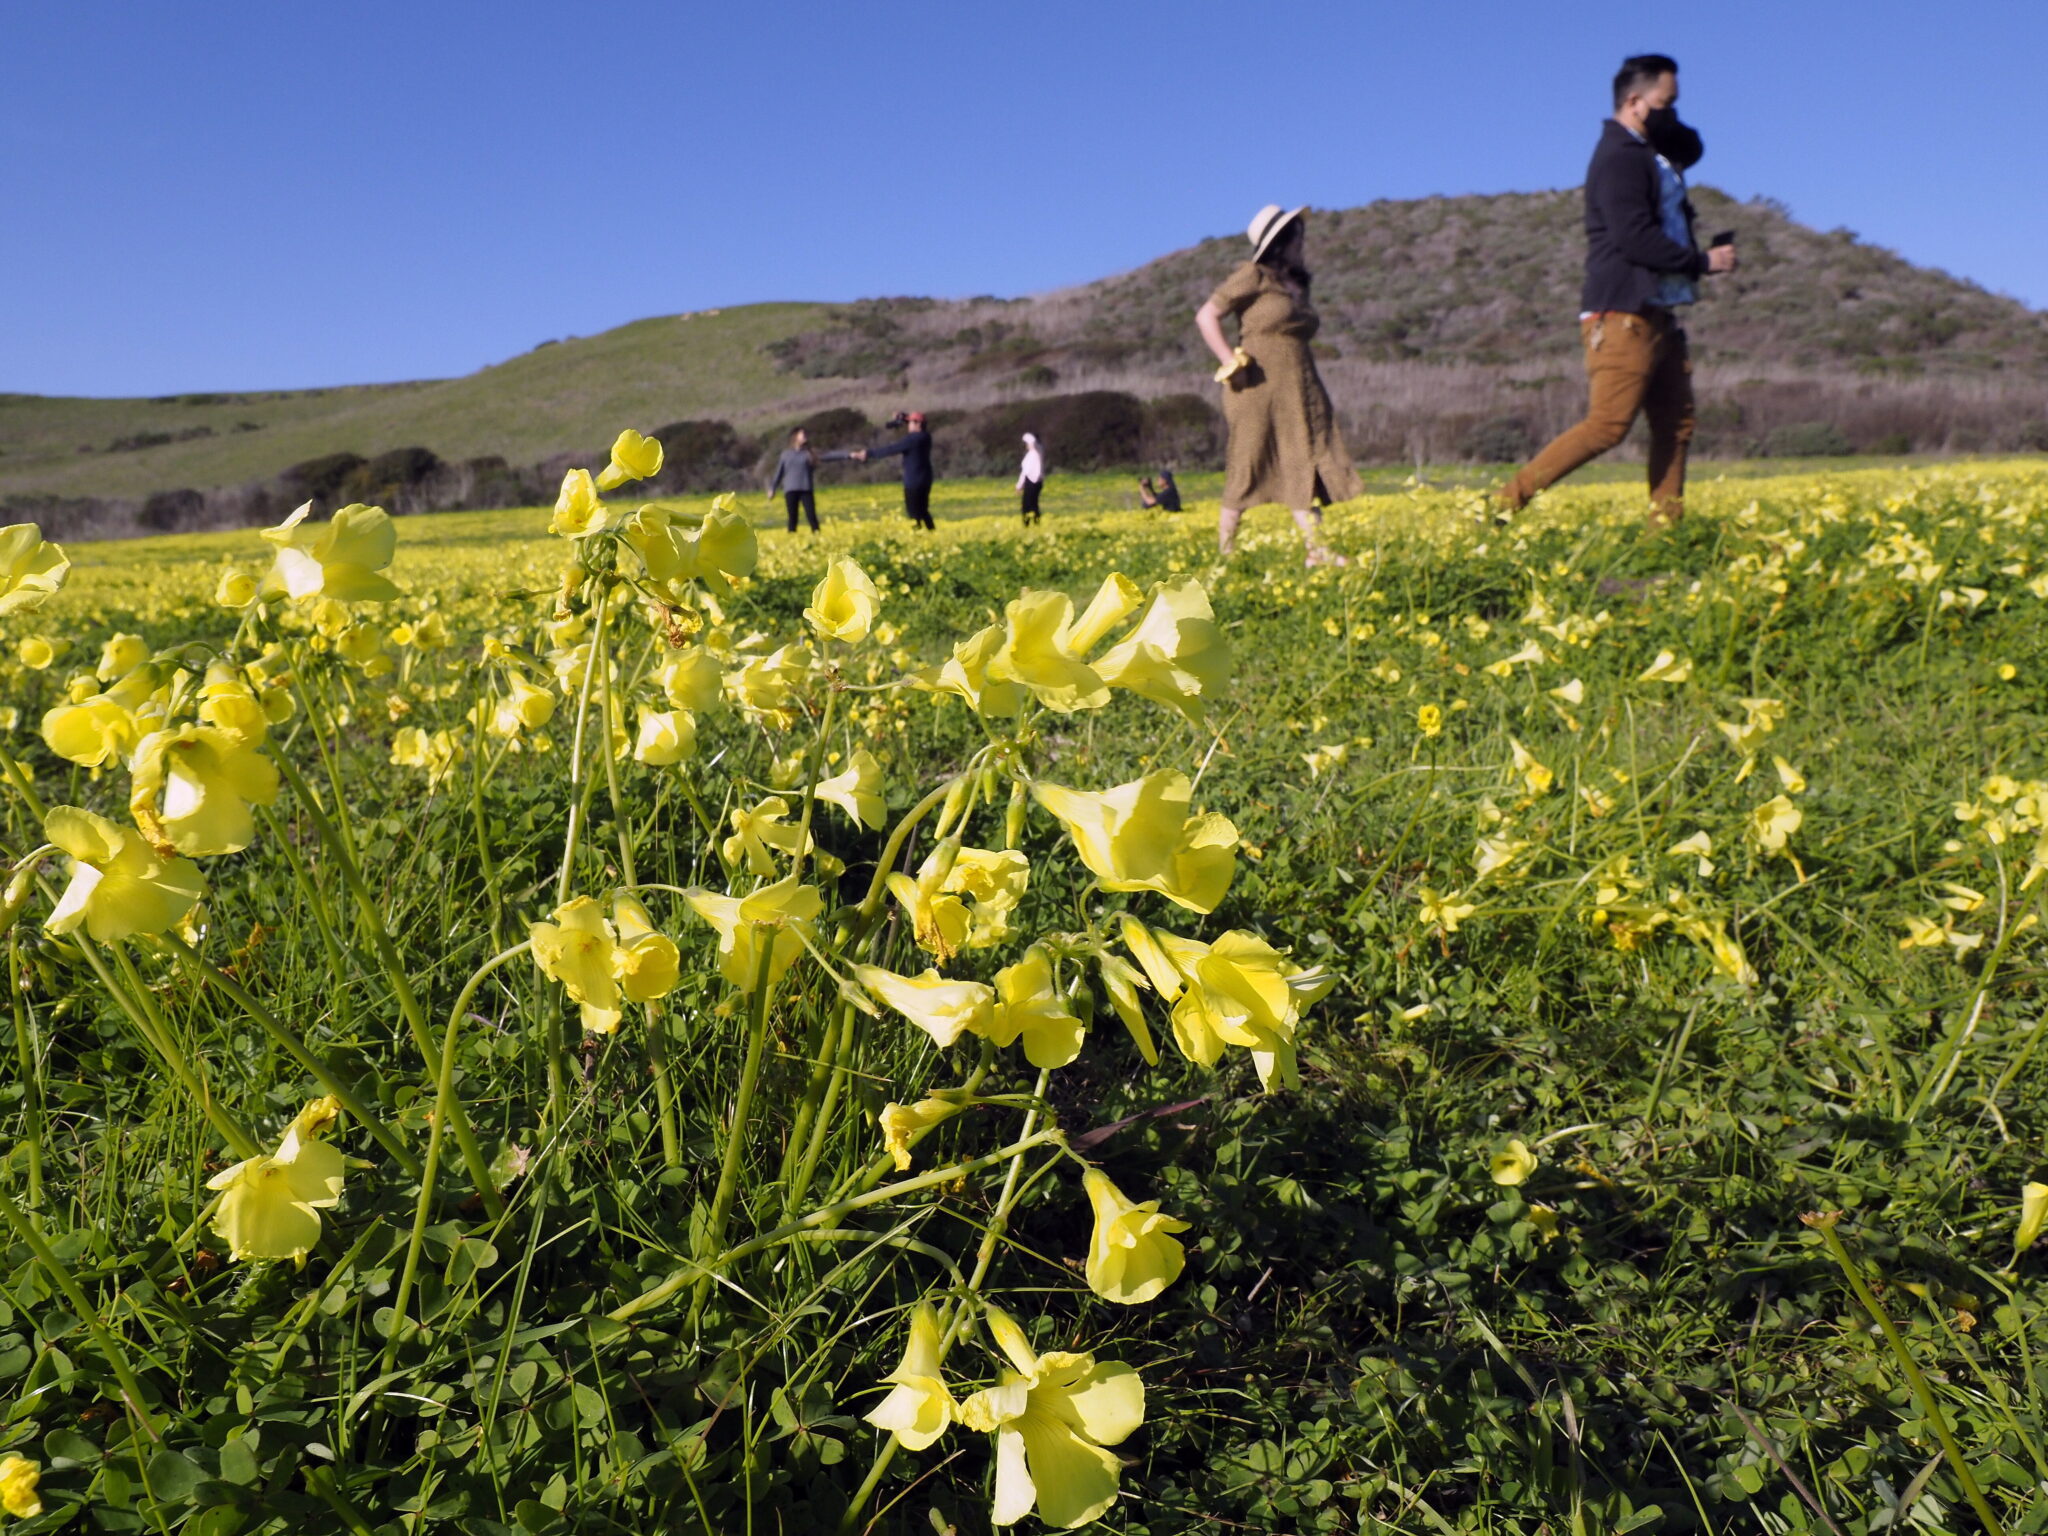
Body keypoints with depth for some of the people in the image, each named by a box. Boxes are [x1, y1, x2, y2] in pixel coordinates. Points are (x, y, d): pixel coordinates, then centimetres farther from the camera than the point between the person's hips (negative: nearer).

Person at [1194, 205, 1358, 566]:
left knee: (1305, 468, 0)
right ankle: (1224, 554, 7)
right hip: (1259, 390, -7)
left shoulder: (1297, 285, 17)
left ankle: (1317, 552, -1)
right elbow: (1205, 316, -7)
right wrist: (1232, 363, -14)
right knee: (1246, 472, -2)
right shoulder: (1253, 276, -4)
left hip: (1297, 393, 7)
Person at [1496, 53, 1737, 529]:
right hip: (1623, 316, -10)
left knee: (1676, 421, 6)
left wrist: (1666, 128, 0)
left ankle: (1665, 522, 9)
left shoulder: (1650, 152, 21)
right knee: (1608, 425, -14)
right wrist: (1704, 261, -12)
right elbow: (1635, 238, -19)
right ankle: (1510, 499, -10)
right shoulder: (1619, 158, -11)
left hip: (1657, 315, 10)